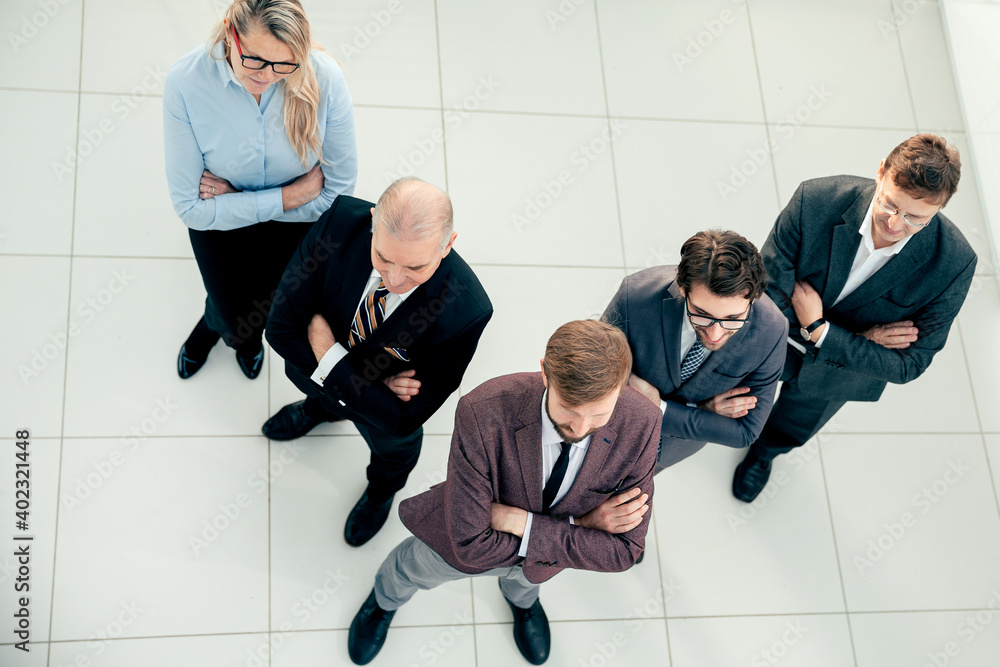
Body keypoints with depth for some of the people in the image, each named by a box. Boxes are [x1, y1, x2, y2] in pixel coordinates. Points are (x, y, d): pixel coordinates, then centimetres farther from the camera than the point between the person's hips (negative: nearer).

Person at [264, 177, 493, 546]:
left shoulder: (465, 311, -46)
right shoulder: (340, 221, -40)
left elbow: (403, 419, -35)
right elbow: (281, 328, -29)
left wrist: (328, 356, -36)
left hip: (390, 399, -1)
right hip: (319, 366, 2)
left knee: (392, 445, 33)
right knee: (320, 391, 38)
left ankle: (382, 490, 70)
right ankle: (320, 409, 76)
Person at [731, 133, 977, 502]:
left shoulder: (953, 266, -36)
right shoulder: (816, 200, -37)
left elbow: (907, 365, -27)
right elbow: (767, 288, -27)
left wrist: (819, 331, -34)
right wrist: (859, 335, -30)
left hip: (834, 374, 1)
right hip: (770, 346, -1)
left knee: (790, 429, 33)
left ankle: (764, 452, 69)